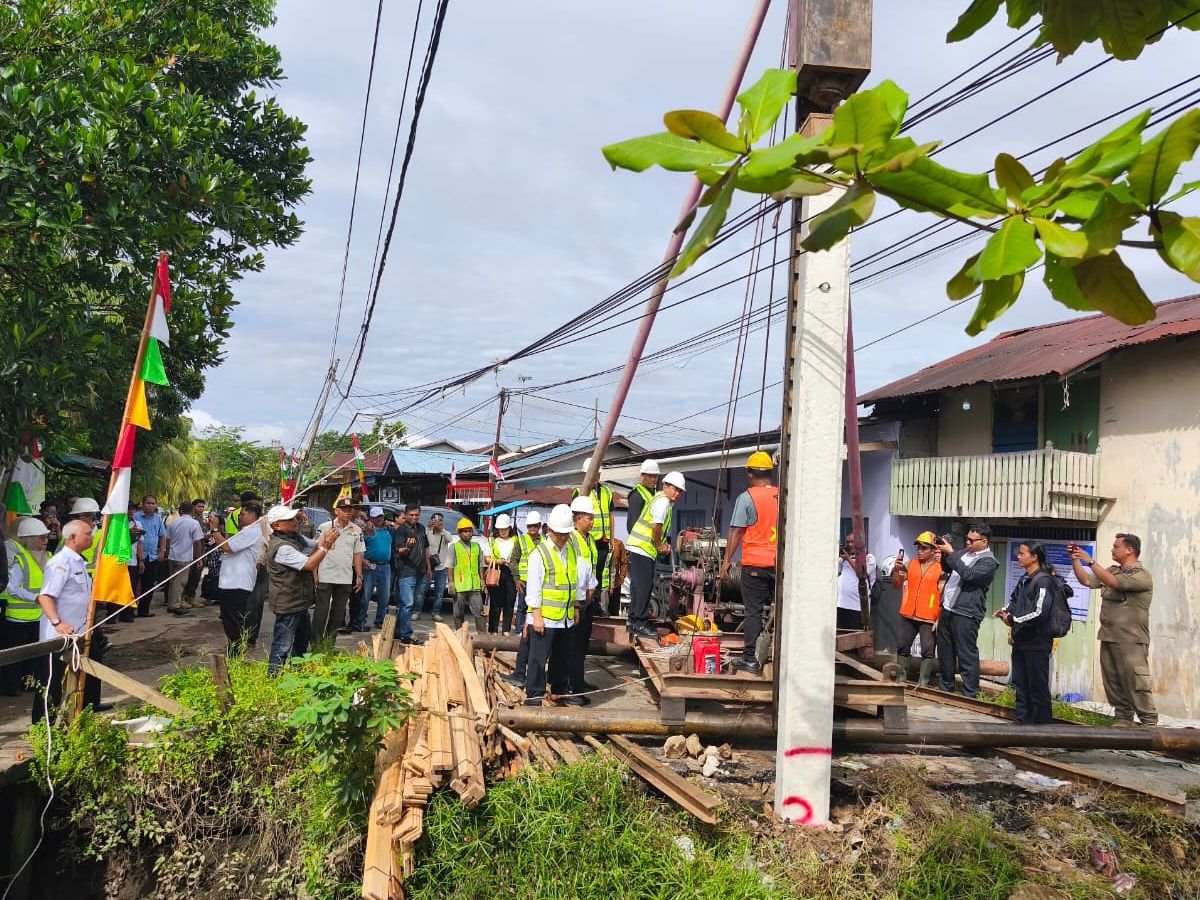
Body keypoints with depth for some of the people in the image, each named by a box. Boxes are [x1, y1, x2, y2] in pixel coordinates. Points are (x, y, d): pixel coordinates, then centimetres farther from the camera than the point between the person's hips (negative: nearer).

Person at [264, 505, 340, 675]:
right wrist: (327, 545, -23)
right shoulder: (281, 547, -25)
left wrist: (326, 539, -13)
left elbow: (315, 545, 9)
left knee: (304, 636, 25)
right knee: (282, 645, -5)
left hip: (299, 601, 11)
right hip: (287, 603, -11)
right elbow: (309, 564, -27)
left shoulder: (296, 537, 5)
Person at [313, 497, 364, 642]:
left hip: (346, 579, 4)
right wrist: (315, 574, -8)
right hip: (325, 577, -3)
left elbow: (357, 554, 10)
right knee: (321, 611, 0)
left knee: (338, 612, 9)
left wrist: (359, 576, 7)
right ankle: (315, 644, 8)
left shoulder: (356, 530, 7)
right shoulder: (324, 527, -3)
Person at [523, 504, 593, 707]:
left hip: (566, 616, 6)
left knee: (563, 657, 17)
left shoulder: (573, 552, 8)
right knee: (538, 658, -2)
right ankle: (534, 695, 6)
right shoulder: (540, 554, -10)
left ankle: (560, 691, 31)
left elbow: (580, 578, 16)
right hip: (544, 617, -6)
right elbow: (534, 587, -11)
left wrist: (577, 606, 15)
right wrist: (536, 615, -14)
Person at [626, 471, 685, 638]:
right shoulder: (662, 501, -14)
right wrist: (660, 546, -10)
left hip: (642, 548, 11)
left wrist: (663, 544, 12)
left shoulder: (666, 501, 19)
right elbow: (656, 527, -23)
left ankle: (636, 622, 20)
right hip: (642, 548, -11)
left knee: (644, 585, 14)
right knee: (643, 586, -9)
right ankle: (639, 624, -7)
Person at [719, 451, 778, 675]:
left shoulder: (746, 497, -7)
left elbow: (736, 532, -8)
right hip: (781, 564, 4)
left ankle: (750, 659, 3)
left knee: (754, 611, 1)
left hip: (754, 564, -4)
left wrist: (726, 561, -3)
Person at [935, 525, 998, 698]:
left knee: (967, 655, -6)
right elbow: (948, 569, 27)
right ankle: (946, 688, 30)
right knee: (944, 652, 17)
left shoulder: (988, 562, -11)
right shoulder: (965, 552, 14)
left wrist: (950, 553, -23)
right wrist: (944, 554, 8)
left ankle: (970, 694, 0)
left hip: (965, 614, -9)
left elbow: (967, 574, -26)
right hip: (947, 608, 9)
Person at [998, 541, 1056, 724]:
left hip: (1036, 643, -9)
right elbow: (1013, 599, 28)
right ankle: (1023, 721, 21)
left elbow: (1039, 613, -22)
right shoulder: (1024, 580, 13)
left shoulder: (1043, 580, -14)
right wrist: (1006, 611, 7)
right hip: (1021, 641, 9)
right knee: (1020, 684, 13)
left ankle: (1041, 723, 7)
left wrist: (1013, 620, -12)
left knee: (1038, 687, -1)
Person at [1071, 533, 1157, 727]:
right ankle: (1123, 719, 19)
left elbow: (1113, 582, -23)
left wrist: (1090, 561, -21)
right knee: (1113, 683, 11)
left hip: (1131, 641, -8)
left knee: (1136, 683, -7)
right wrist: (1075, 560, 1)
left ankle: (1149, 722, 0)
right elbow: (1087, 580, 12)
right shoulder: (1112, 570, 14)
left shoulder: (1141, 575, -11)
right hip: (1108, 638, 8)